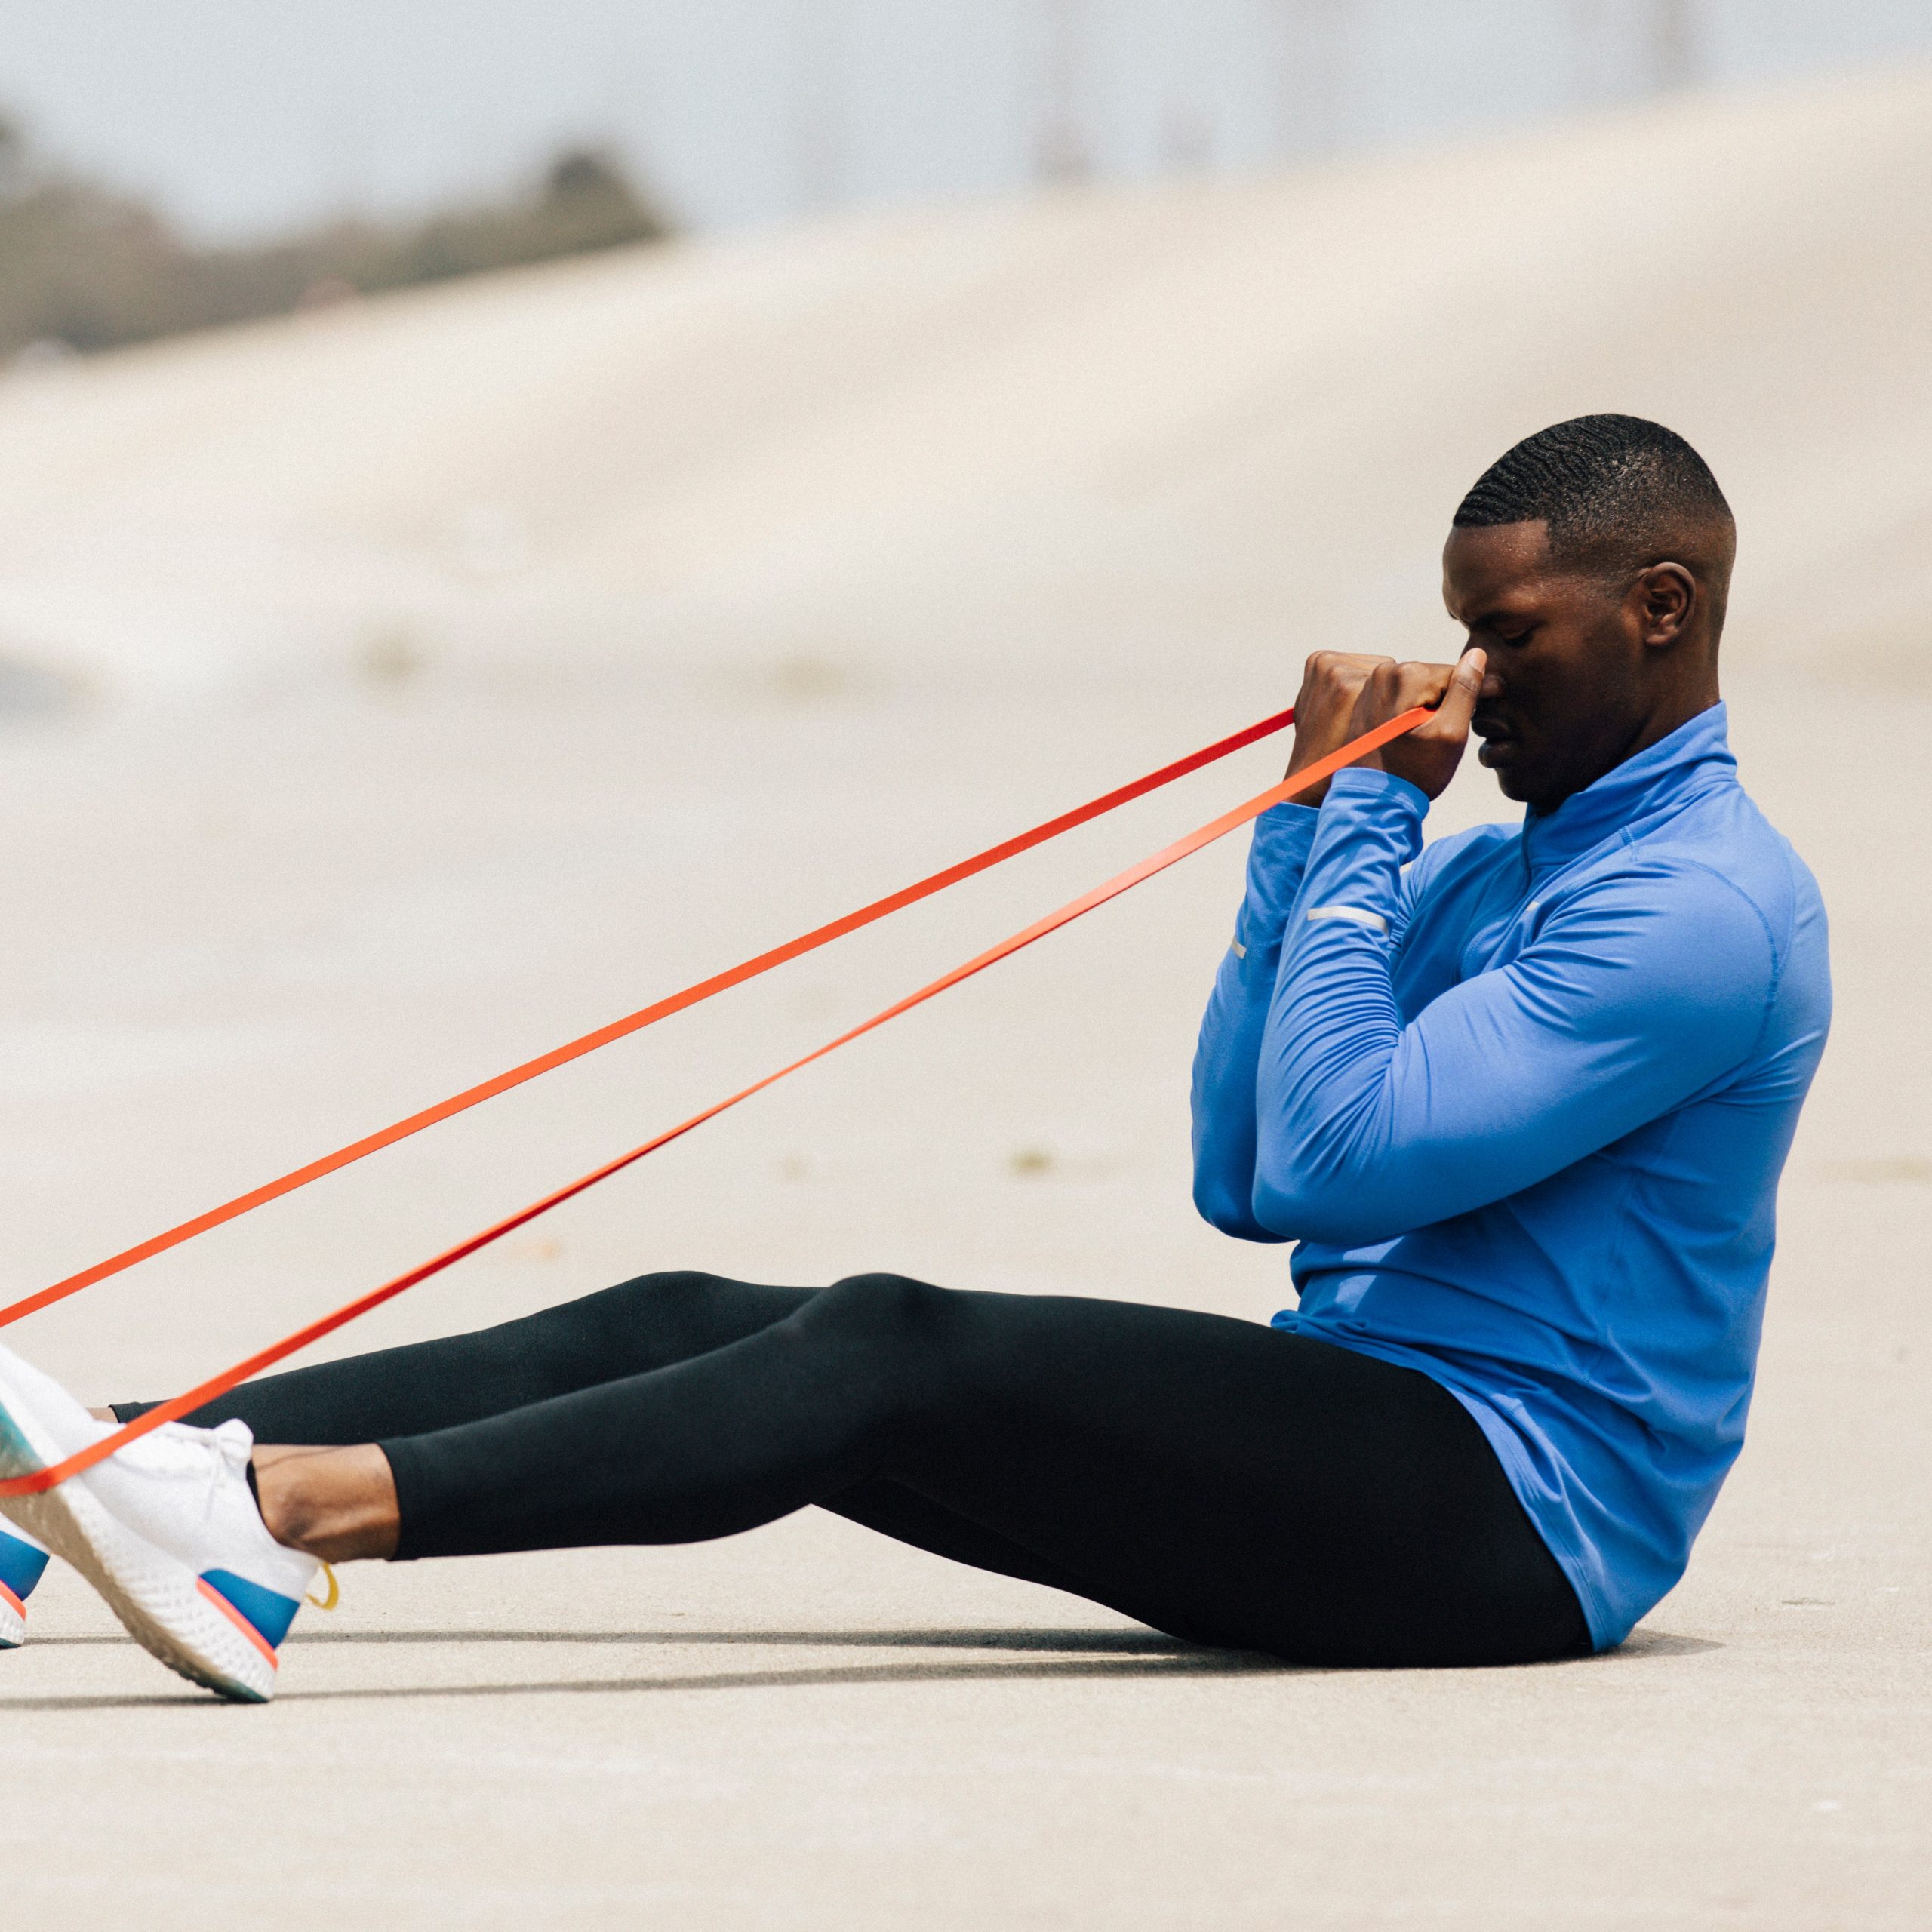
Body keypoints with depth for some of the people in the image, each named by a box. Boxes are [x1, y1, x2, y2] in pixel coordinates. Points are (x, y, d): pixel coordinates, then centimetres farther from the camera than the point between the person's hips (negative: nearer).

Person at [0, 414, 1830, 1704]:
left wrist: (1366, 817, -8)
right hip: (1357, 1455, 9)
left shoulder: (1706, 908, -11)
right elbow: (1243, 1183, 14)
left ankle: (287, 1511, -42)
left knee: (902, 1355, -27)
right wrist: (1318, 819, 9)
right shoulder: (1497, 871, 22)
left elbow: (1335, 1158, -19)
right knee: (698, 1322, -6)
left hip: (1511, 1519, -9)